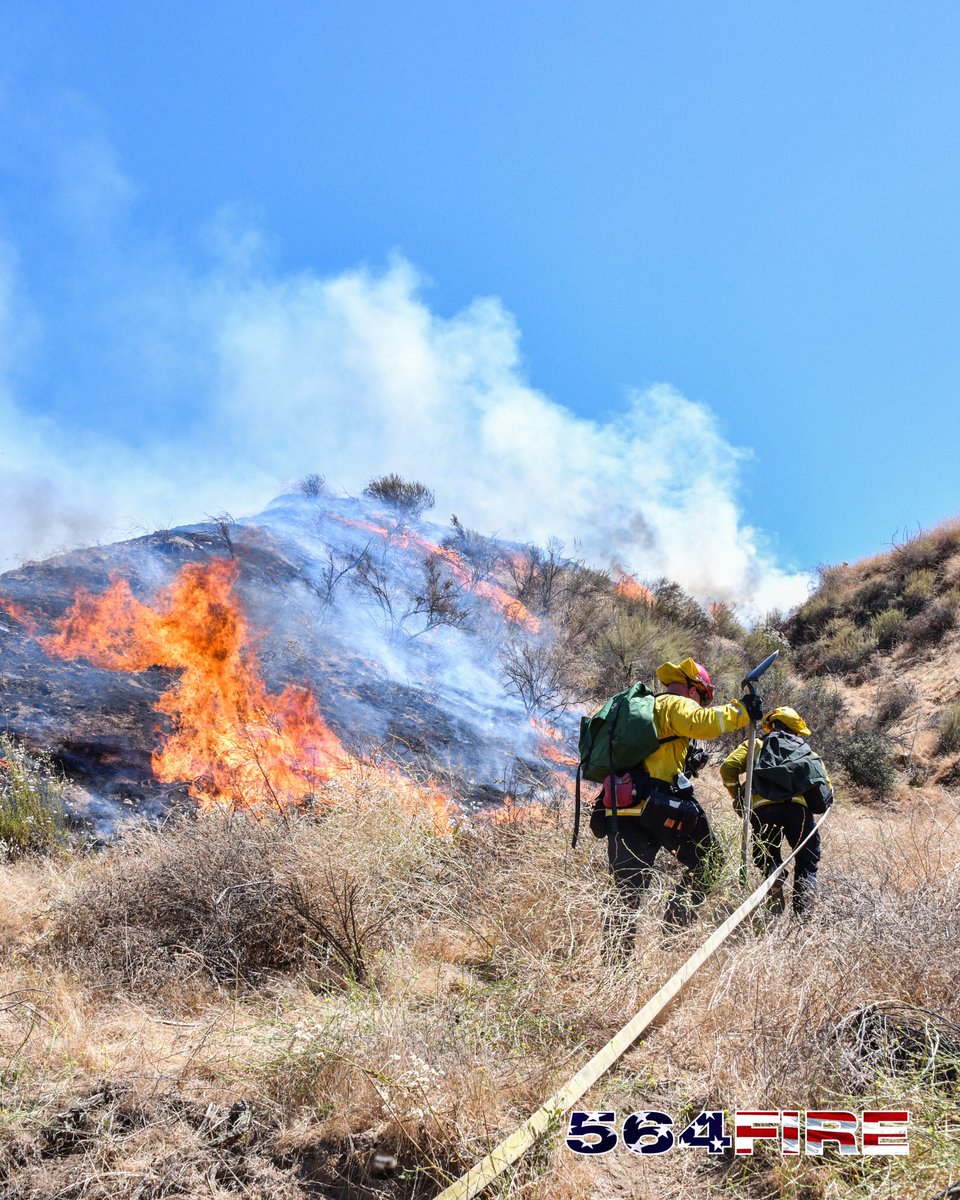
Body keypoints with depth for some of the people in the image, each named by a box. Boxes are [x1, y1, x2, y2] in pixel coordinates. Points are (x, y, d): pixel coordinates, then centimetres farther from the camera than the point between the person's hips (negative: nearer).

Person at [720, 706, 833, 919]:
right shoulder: (808, 751, 32)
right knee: (807, 862, 17)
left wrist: (738, 798, 20)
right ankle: (803, 914, 3)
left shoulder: (756, 744, 27)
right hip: (799, 805, 1)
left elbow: (728, 767, 10)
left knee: (768, 861, 15)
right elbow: (826, 788, 20)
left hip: (763, 806, -1)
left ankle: (776, 913, -1)